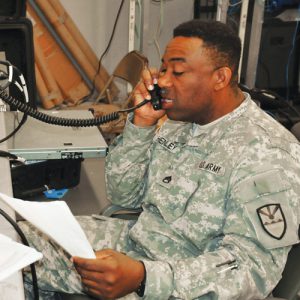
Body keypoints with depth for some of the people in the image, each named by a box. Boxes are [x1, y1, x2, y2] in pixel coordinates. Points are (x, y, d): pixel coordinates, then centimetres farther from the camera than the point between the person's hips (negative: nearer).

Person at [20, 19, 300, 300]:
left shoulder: (268, 155, -20)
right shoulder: (178, 120, 4)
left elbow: (253, 264, -25)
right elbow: (123, 195, 6)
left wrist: (143, 277, -36)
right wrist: (142, 122, -9)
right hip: (134, 242, 7)